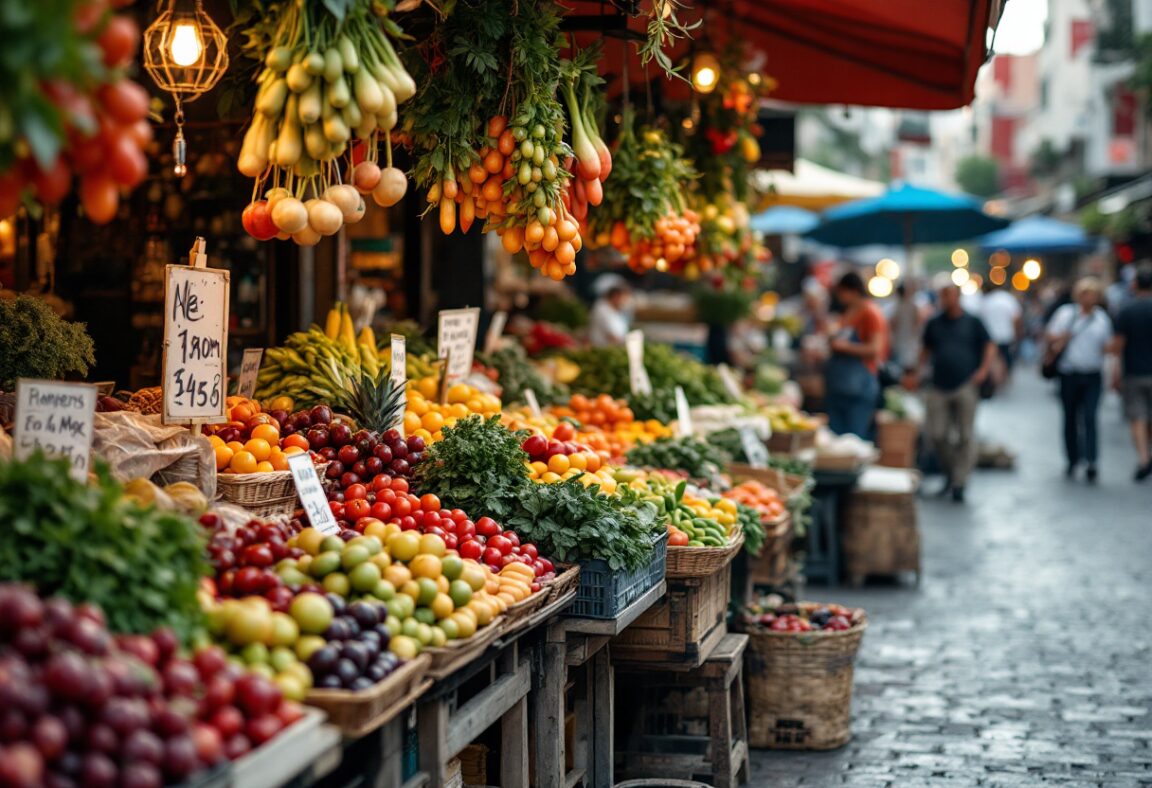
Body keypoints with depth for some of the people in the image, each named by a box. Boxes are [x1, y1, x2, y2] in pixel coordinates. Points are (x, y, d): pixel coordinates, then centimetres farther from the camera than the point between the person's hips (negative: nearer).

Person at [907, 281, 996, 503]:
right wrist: (917, 373, 9)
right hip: (939, 388, 3)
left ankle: (959, 483, 1)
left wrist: (983, 370, -12)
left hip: (966, 387, -3)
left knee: (965, 436, -3)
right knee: (936, 434, -3)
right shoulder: (934, 323, 13)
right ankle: (950, 472, 19)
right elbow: (926, 350, 21)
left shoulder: (973, 322, 5)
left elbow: (990, 347, 4)